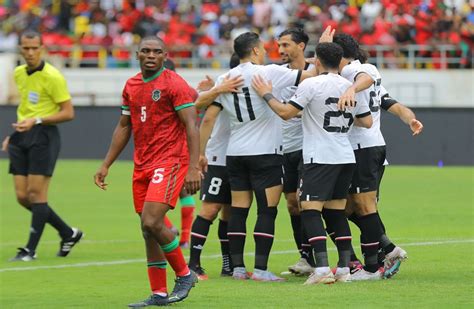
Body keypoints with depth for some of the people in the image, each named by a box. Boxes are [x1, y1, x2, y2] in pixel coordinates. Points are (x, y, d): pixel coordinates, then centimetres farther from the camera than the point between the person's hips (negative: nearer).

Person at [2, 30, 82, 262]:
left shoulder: (52, 77, -10)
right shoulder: (19, 74, 12)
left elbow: (68, 113, -11)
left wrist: (36, 121, -20)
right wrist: (13, 135, 20)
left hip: (43, 137, -7)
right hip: (22, 136, 7)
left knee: (36, 193, -9)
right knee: (23, 197, 3)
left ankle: (31, 249, -4)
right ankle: (69, 233, 18)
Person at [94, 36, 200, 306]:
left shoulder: (174, 84, -9)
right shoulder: (131, 86, 13)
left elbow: (191, 125, -13)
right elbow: (124, 127, 22)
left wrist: (193, 167, -22)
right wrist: (106, 165, 18)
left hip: (170, 161, -7)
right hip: (142, 166, 7)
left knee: (152, 222, -19)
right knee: (148, 228, 6)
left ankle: (184, 274, 0)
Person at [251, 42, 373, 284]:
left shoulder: (311, 85, -9)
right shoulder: (350, 87, 8)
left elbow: (285, 112, -11)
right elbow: (367, 121, 13)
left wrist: (266, 95, 4)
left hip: (319, 158, -6)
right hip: (345, 157, 6)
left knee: (310, 210, -7)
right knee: (336, 212, 14)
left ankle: (322, 268, -20)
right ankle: (344, 269, 11)